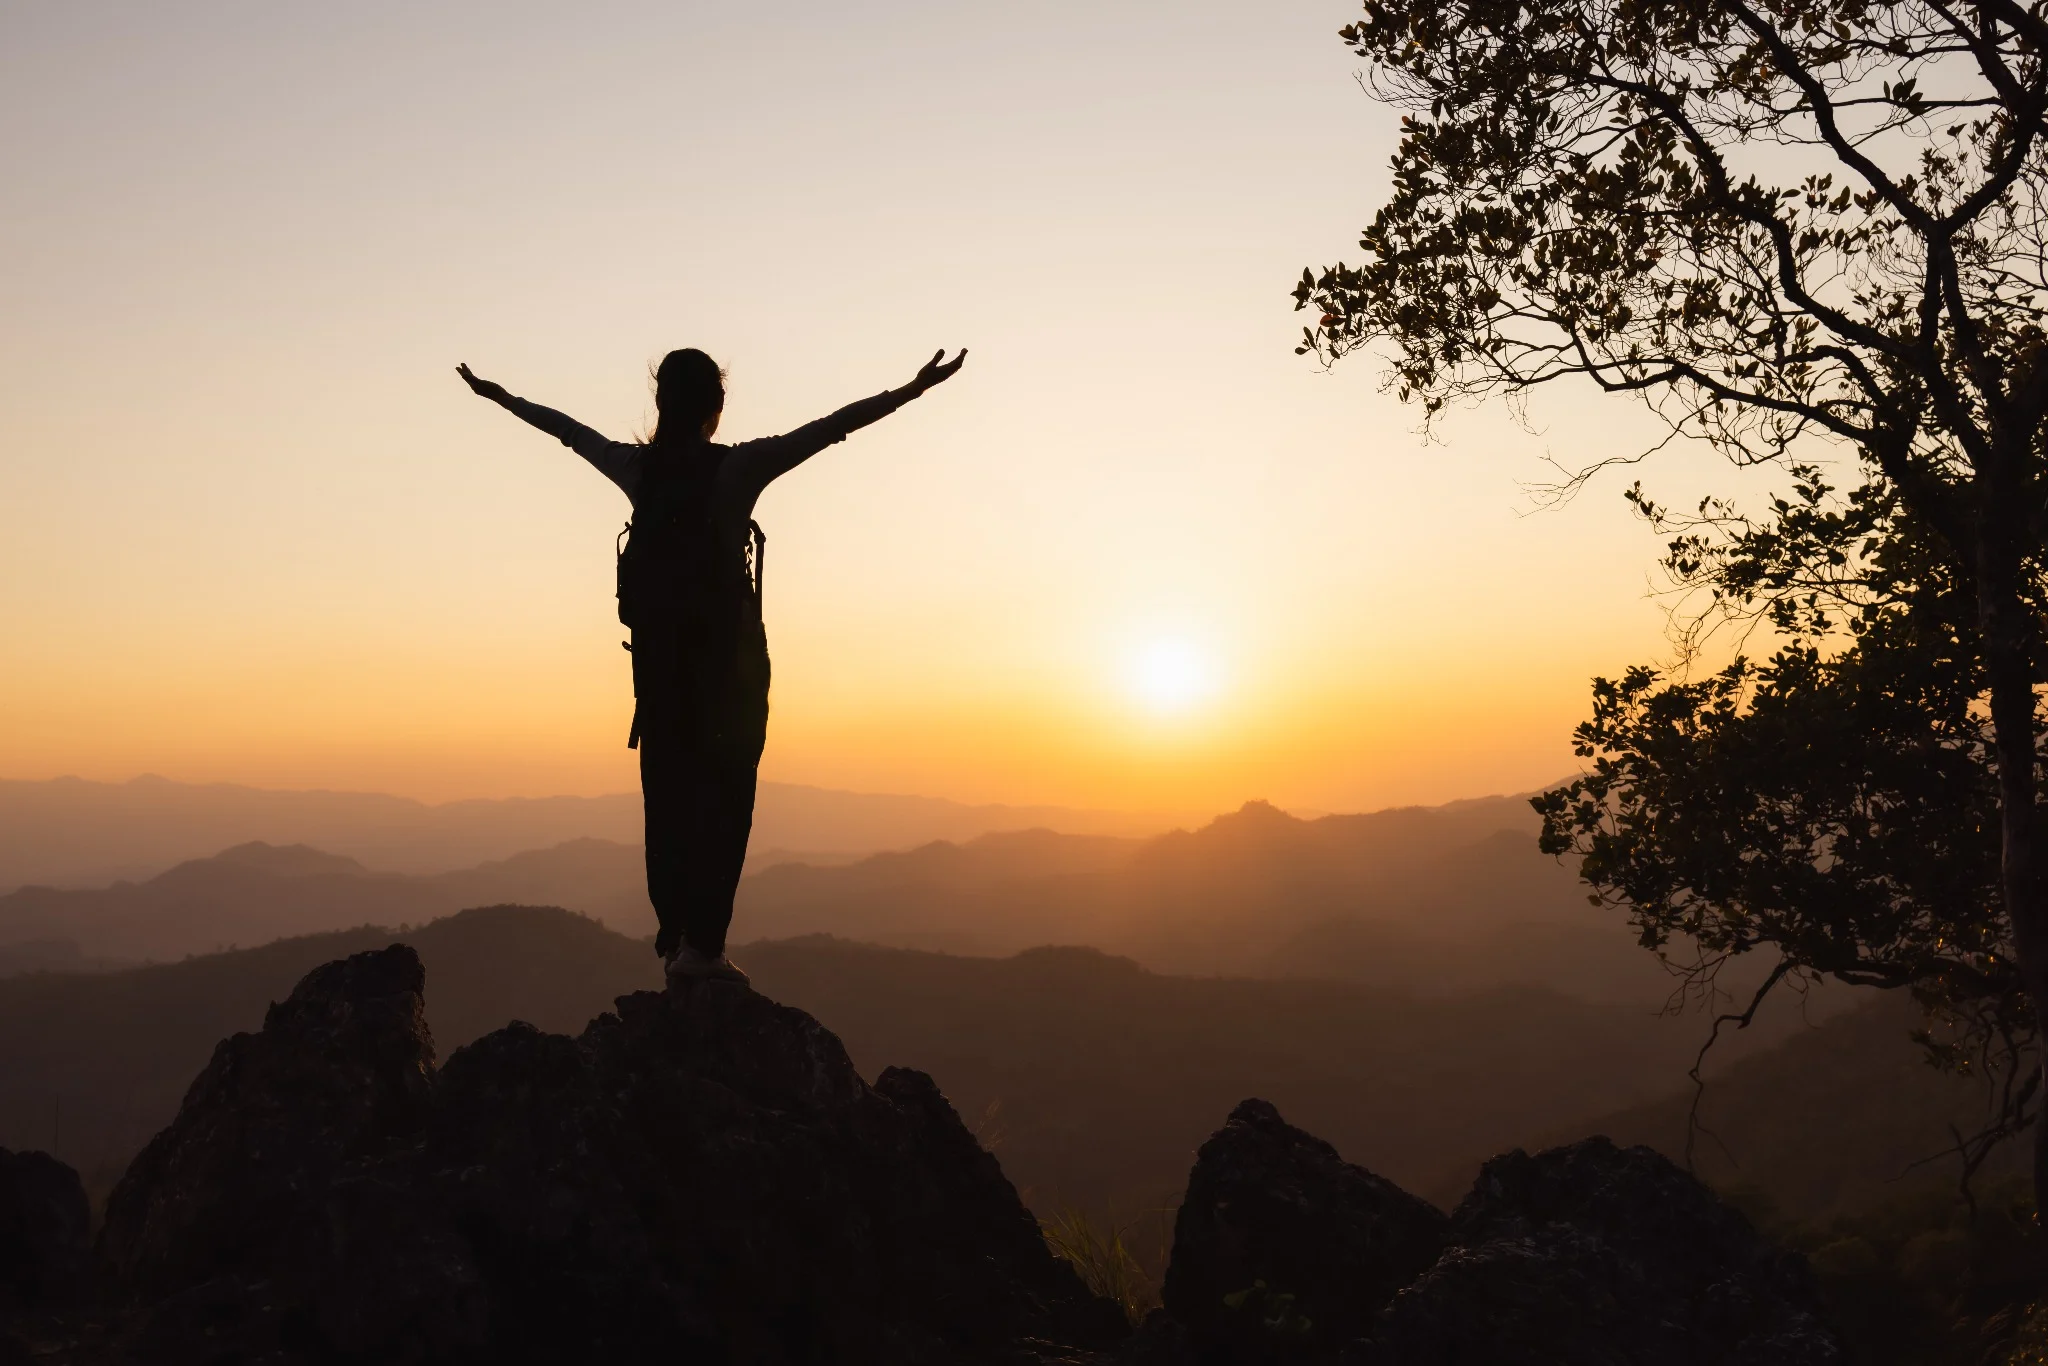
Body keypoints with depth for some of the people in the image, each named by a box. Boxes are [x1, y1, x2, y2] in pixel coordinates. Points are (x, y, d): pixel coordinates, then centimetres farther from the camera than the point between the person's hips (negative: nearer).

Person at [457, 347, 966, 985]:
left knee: (667, 795, 10)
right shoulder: (737, 467, -11)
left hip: (656, 650, 5)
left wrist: (499, 396, 34)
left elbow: (566, 428, 18)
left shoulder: (637, 466, 2)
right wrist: (911, 391, -14)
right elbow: (830, 427, -14)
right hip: (727, 651, -5)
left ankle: (674, 939, 14)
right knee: (723, 798, -1)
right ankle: (702, 943, -5)